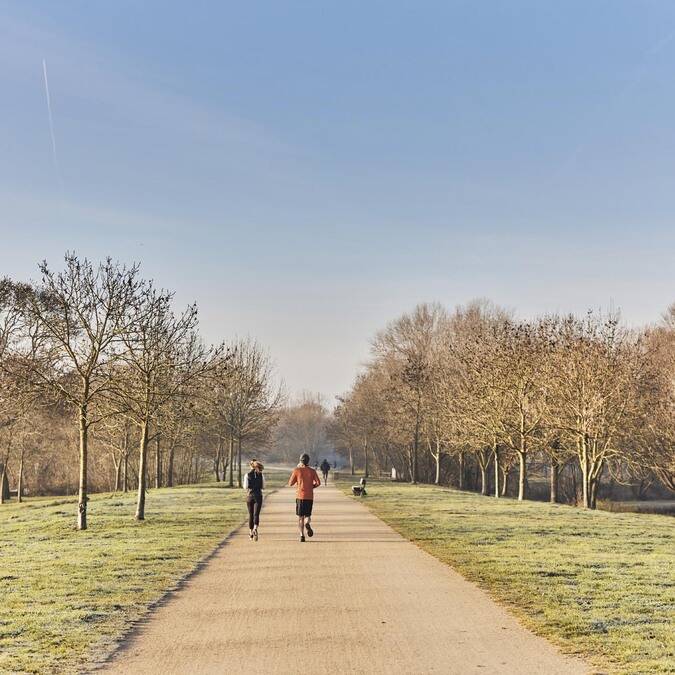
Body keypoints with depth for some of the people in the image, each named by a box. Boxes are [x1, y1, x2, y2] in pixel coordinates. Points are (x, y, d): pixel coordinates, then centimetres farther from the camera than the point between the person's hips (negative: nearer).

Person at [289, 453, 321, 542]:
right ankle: (307, 523, -21)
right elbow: (318, 483, -6)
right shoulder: (312, 471, 2)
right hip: (309, 496, 1)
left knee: (300, 517, 7)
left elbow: (290, 483, 2)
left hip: (300, 496, -1)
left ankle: (302, 535, -4)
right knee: (308, 515, 13)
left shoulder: (297, 470, -2)